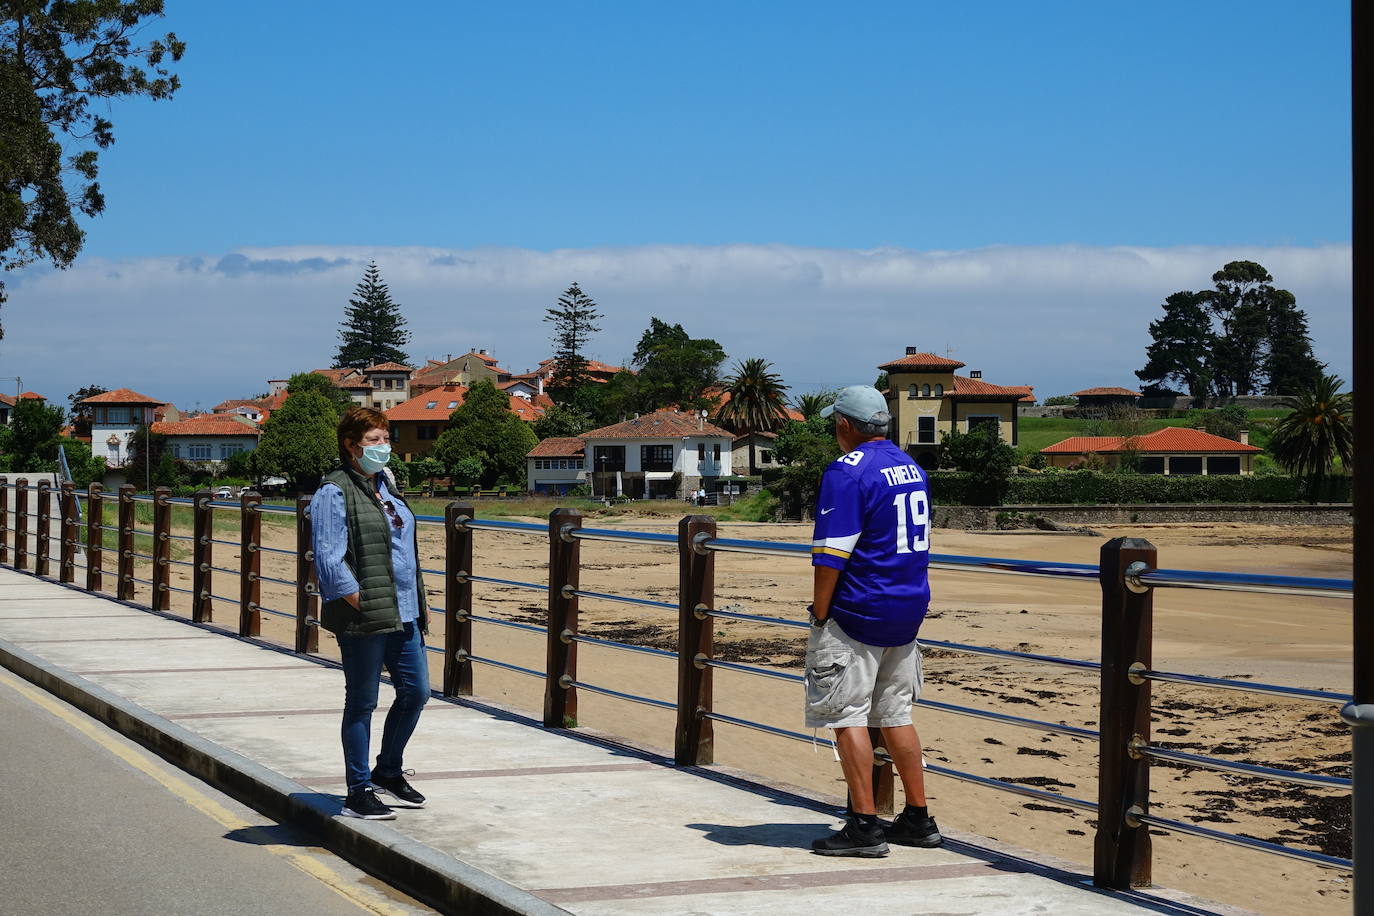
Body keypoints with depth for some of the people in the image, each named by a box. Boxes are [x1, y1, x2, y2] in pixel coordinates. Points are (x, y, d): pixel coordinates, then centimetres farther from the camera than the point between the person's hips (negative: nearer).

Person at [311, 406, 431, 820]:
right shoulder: (334, 493, -11)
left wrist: (418, 604, 16)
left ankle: (387, 773, 29)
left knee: (416, 691, 12)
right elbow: (329, 562, -16)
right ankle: (358, 793, 11)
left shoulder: (385, 486, 15)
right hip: (362, 622, -8)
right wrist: (366, 607, -16)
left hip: (403, 615, 8)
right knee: (362, 703, 1)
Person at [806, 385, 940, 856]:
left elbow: (831, 553, -19)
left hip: (859, 611, -8)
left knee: (847, 715, -2)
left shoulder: (846, 472, -15)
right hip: (909, 607, 8)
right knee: (895, 714, 15)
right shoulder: (911, 466, 12)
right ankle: (918, 819, 19)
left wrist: (820, 616, -11)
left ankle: (865, 826, -4)